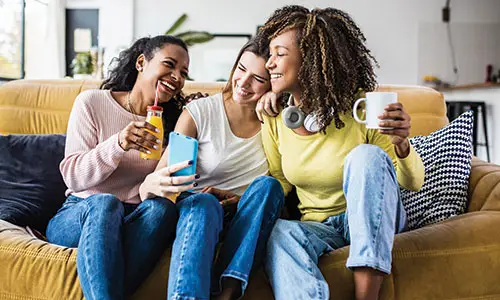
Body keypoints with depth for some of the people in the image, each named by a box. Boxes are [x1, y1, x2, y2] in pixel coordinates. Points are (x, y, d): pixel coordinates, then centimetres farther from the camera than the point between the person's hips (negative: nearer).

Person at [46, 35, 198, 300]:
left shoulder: (172, 120, 10)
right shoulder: (92, 102, 0)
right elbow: (73, 177, -8)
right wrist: (118, 144, -25)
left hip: (139, 223, 3)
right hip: (79, 215, -2)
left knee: (161, 207, -31)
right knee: (105, 203, -36)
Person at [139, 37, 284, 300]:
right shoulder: (199, 113, -4)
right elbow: (147, 189, -10)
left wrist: (238, 198, -13)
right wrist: (152, 184, -36)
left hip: (249, 223, 2)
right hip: (195, 209, -2)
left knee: (267, 186, -29)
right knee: (203, 203, -36)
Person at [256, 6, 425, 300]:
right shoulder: (274, 119, -4)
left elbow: (413, 183, -11)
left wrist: (402, 145, -32)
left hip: (373, 221, -1)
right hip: (317, 227, 2)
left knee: (367, 155, -33)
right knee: (279, 232, -33)